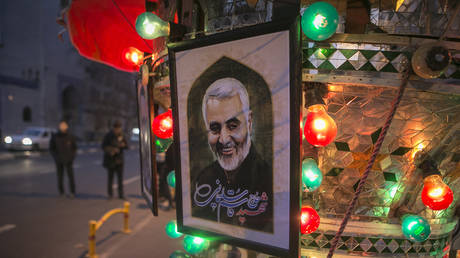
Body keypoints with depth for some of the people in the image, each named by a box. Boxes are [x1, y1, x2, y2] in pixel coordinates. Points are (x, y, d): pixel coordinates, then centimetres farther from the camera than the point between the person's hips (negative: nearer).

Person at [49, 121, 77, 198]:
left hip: (68, 160, -1)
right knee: (60, 177, 4)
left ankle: (72, 192, 1)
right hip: (59, 161, 1)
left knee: (71, 176, -7)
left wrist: (72, 157, -7)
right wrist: (55, 157, -8)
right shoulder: (54, 137, -3)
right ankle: (61, 192, 16)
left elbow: (74, 148, 5)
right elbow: (51, 148, 4)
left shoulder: (71, 137, -3)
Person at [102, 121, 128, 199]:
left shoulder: (121, 135, 4)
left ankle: (121, 194, 7)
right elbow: (104, 146, -7)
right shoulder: (108, 136, -7)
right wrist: (111, 150, -22)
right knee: (110, 177, 4)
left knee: (120, 177, 1)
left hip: (119, 160, 3)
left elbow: (126, 146, 9)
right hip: (110, 159, -3)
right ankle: (110, 194, 16)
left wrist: (123, 145, -14)